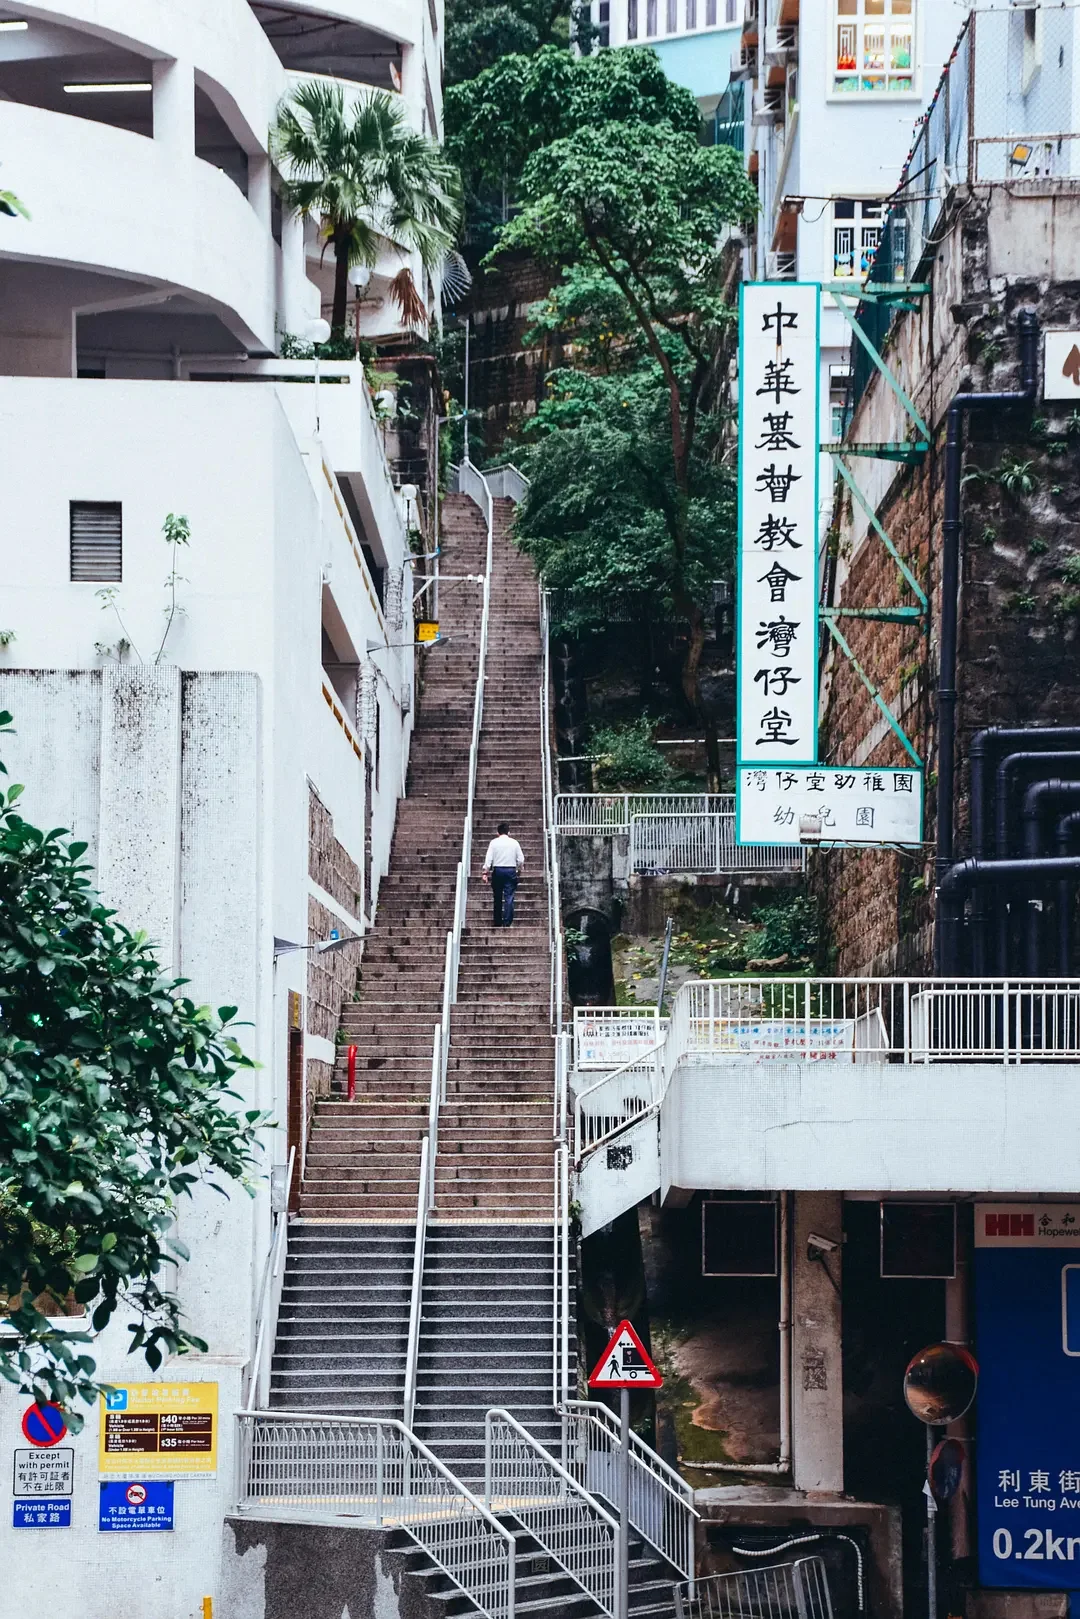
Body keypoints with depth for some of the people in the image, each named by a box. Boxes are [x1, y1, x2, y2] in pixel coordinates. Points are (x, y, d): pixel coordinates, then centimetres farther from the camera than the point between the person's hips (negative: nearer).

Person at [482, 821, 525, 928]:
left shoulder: (494, 842, -1)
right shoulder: (514, 843, 2)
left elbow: (488, 859, -5)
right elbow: (521, 859, 4)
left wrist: (485, 872, -2)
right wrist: (519, 870, 20)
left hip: (497, 871, 0)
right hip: (511, 871, 0)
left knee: (497, 898, 9)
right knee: (509, 897, -2)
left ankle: (497, 922, 14)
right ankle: (507, 922, -9)